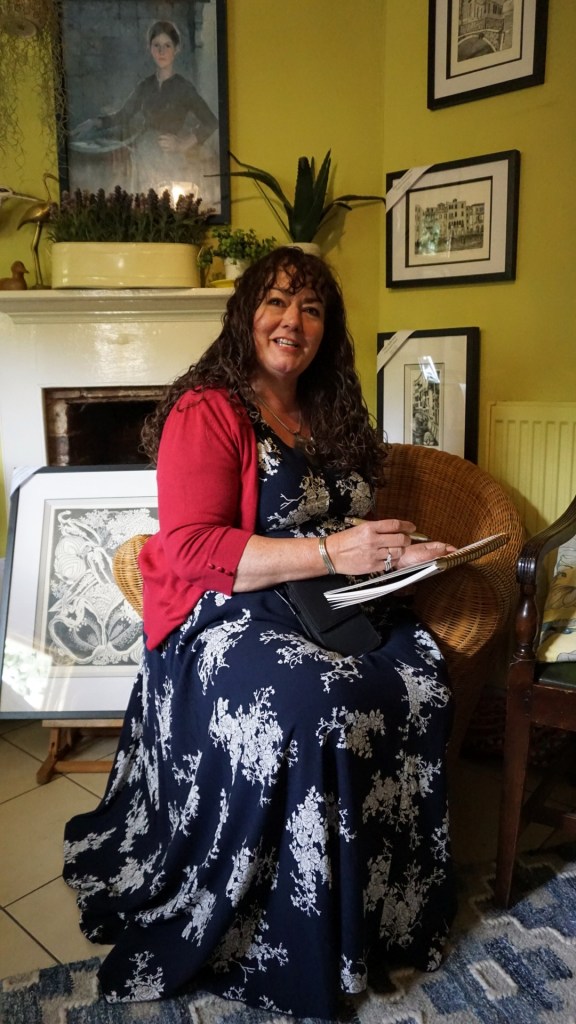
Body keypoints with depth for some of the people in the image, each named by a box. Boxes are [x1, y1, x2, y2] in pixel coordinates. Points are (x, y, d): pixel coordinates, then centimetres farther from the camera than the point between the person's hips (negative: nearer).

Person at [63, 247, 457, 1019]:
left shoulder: (332, 418, 17)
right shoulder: (207, 413, -6)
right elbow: (190, 551, -17)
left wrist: (396, 552, 1)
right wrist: (329, 552, -20)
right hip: (224, 615, -6)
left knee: (418, 674, -20)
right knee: (312, 706, -32)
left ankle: (390, 908, -2)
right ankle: (301, 955, -9)